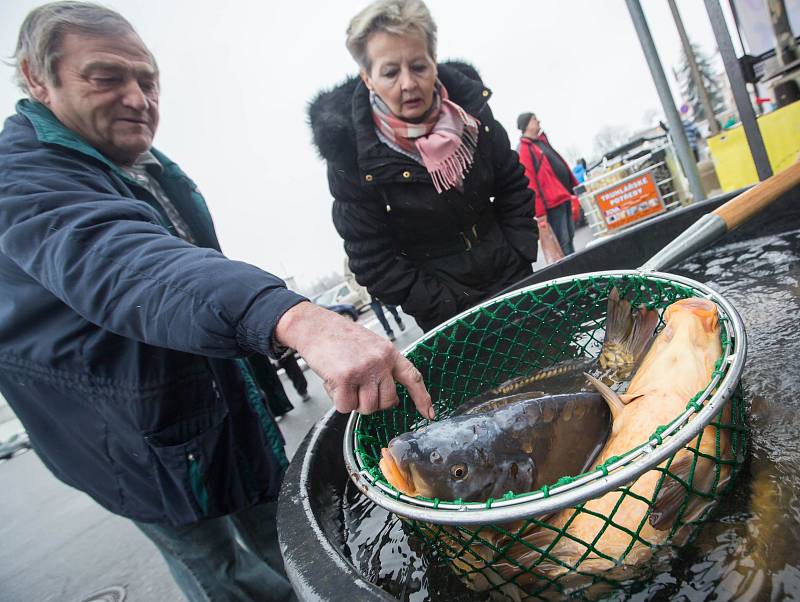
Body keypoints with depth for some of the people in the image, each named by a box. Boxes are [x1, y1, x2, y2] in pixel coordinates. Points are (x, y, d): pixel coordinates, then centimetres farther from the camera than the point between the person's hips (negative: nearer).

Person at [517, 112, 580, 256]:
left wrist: (574, 186, 21)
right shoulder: (525, 149, -10)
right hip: (552, 201, -9)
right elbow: (529, 182, -17)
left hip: (564, 195, 9)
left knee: (569, 236, 15)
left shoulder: (542, 141, 19)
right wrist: (539, 211, -21)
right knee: (563, 241, -7)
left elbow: (559, 164, 24)